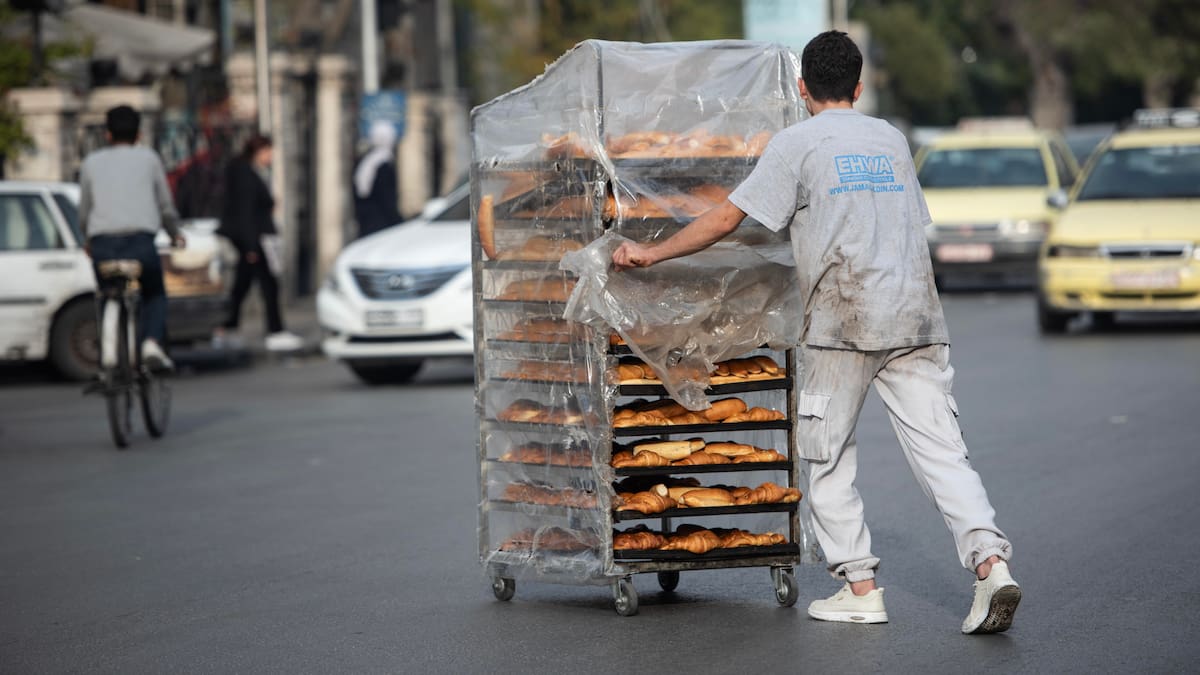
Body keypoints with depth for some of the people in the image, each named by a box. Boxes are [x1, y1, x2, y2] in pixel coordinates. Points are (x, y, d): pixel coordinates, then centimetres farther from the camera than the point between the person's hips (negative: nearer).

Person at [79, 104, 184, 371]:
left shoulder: (92, 162, 18)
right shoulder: (148, 158, 16)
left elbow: (84, 213, 22)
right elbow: (166, 207, 20)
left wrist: (88, 240, 42)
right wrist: (175, 235, 39)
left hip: (102, 243, 1)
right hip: (141, 242, -1)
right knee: (154, 294, 21)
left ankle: (108, 346, -3)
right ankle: (153, 342, -4)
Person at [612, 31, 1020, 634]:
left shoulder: (797, 144, 2)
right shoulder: (891, 139, 18)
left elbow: (726, 217, 1)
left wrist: (653, 253, 12)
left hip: (843, 320, -4)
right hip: (916, 316, 4)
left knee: (828, 457, 8)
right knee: (941, 451, 0)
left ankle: (859, 587, 6)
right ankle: (990, 561, -17)